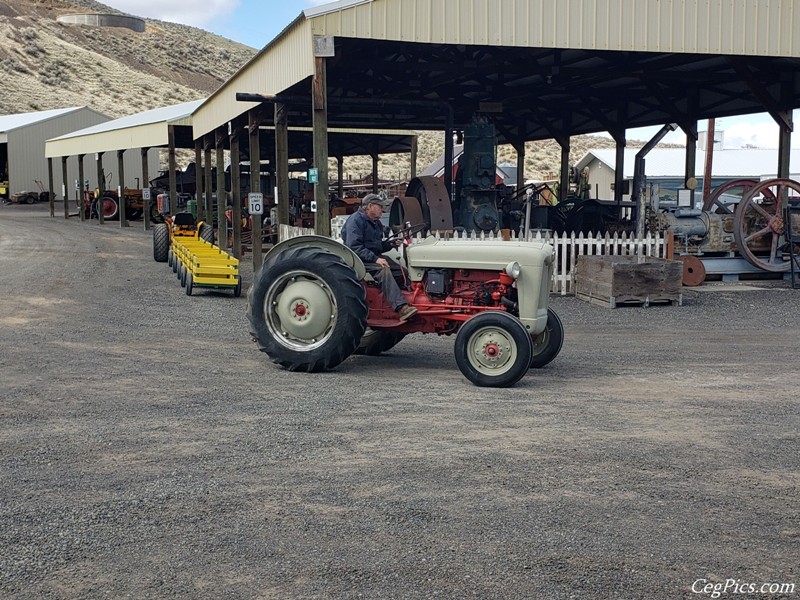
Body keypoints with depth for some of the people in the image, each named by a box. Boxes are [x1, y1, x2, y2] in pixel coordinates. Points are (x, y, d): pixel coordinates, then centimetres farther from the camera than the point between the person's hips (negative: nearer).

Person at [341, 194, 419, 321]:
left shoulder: (376, 223, 20)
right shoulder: (356, 220, -10)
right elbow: (354, 247, -19)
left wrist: (391, 244, 4)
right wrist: (375, 259, -27)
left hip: (375, 257, 9)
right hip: (360, 260, -9)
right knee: (383, 270, -34)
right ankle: (401, 308, -43)